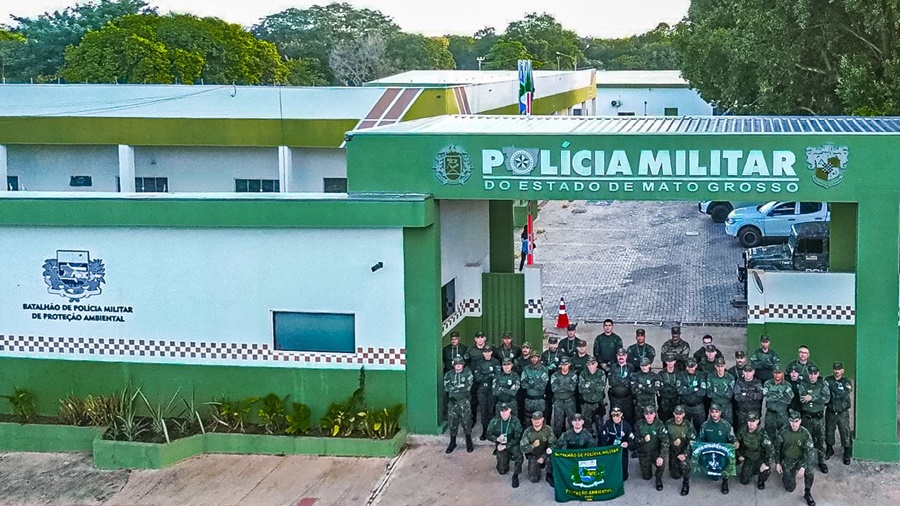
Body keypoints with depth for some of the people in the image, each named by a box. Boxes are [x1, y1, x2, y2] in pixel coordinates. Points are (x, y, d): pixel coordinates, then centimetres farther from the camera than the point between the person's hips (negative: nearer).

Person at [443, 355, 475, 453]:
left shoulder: (467, 373, 2)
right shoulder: (449, 374, 9)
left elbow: (468, 387, -10)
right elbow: (446, 387, -3)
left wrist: (454, 388, -7)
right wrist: (461, 386, -11)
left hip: (464, 401, -2)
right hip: (452, 401, 2)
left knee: (466, 421, -2)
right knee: (452, 421, 5)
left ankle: (469, 442, 13)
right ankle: (452, 442, 18)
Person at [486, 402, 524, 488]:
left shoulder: (515, 421, -17)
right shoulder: (494, 421, -11)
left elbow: (517, 438, -16)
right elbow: (489, 435, -4)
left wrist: (506, 446, -23)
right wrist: (497, 439, -24)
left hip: (512, 444, -2)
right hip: (500, 445, 2)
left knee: (519, 457, -33)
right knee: (502, 470, -3)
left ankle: (515, 476, -7)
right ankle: (507, 457, 30)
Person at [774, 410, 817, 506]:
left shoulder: (805, 433, -18)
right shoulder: (783, 432, -14)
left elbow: (810, 452, -22)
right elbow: (777, 447, 2)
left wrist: (803, 467, -33)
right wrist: (777, 463, 2)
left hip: (801, 459, -1)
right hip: (787, 460, 1)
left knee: (809, 473, -32)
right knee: (790, 488, -2)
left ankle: (807, 494, -4)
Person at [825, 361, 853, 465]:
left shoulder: (846, 382, -7)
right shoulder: (828, 380, -3)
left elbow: (844, 394, -23)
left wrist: (832, 387, -25)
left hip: (843, 413, -2)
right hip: (830, 412, 2)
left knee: (845, 434, 1)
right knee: (829, 432, 15)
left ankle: (847, 455, 18)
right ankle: (829, 450, 37)